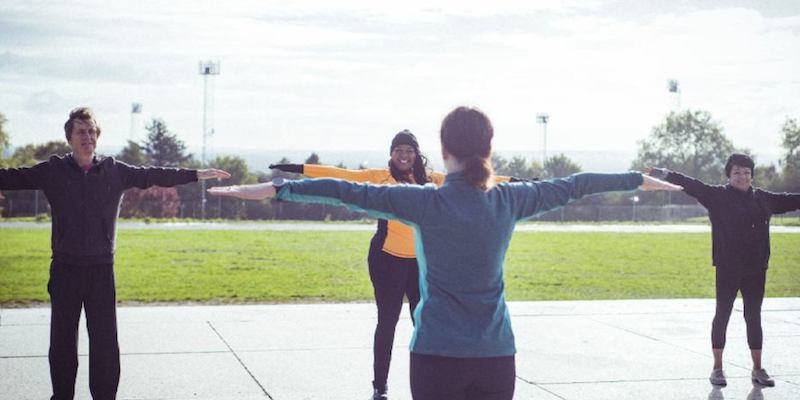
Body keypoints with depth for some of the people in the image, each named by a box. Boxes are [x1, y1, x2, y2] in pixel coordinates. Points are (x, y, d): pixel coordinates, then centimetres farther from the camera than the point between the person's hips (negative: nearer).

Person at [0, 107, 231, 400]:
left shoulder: (115, 171, 4)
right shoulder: (53, 171, 1)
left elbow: (153, 176, 9)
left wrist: (196, 175, 10)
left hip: (102, 269, 1)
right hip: (65, 268, 0)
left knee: (105, 340, 3)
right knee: (62, 340, 7)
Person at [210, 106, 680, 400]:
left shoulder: (428, 203, -10)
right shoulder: (509, 200, 0)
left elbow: (351, 192, -14)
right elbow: (572, 186, 12)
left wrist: (276, 188, -12)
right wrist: (640, 179, 24)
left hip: (438, 354, -3)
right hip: (496, 355, 3)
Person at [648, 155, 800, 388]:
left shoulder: (763, 198, 10)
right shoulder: (718, 196, -4)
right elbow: (692, 186, -14)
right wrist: (664, 174, -25)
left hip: (756, 270, 4)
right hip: (727, 269, -4)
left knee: (754, 317, 10)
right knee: (722, 314, 3)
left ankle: (758, 369, 19)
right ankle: (717, 368, 12)